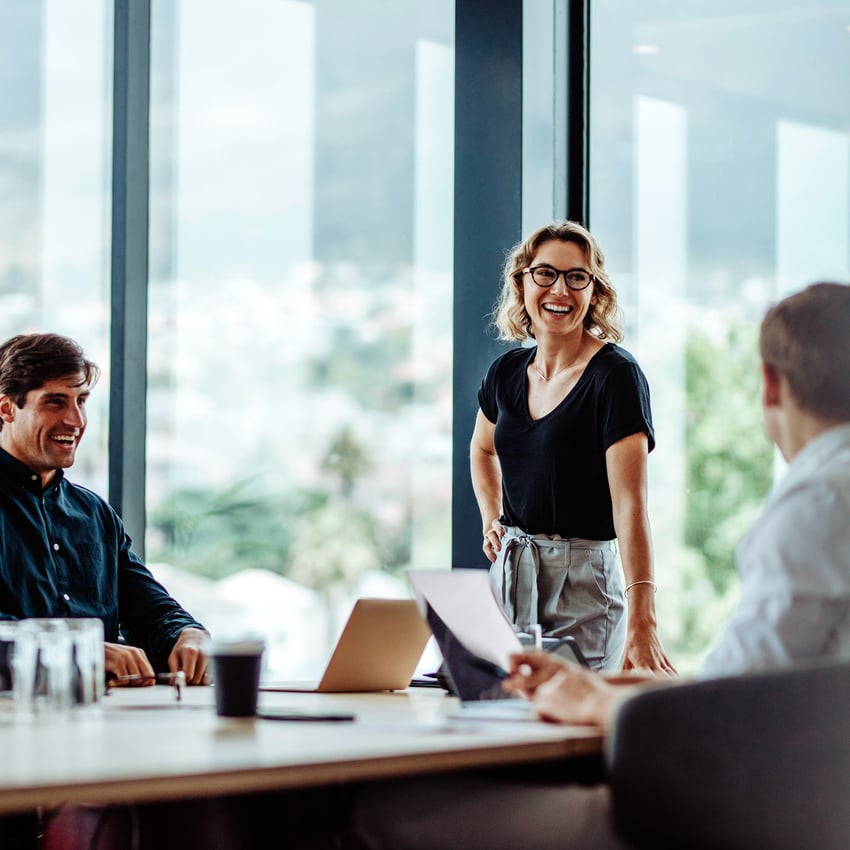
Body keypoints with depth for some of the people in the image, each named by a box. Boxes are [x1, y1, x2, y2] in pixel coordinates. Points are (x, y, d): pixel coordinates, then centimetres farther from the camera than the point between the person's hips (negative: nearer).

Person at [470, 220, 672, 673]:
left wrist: (641, 622, -33)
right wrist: (491, 521, 12)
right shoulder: (507, 372, 6)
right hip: (509, 574, 6)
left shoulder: (616, 375, -13)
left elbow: (630, 504, -24)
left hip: (583, 582, -6)